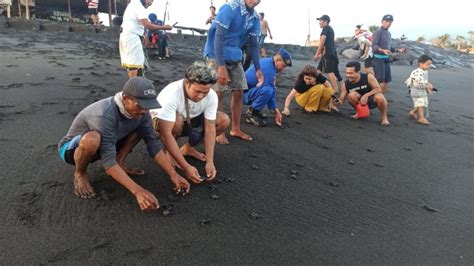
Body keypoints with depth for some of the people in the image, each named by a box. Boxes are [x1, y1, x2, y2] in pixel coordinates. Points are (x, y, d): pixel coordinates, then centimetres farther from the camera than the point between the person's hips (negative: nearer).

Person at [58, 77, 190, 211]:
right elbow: (108, 161, -41)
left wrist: (173, 174, -23)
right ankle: (80, 174, -10)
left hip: (103, 145, 5)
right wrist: (138, 191, -47)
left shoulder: (140, 112, -18)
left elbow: (153, 143, -15)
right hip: (71, 148, -5)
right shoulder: (104, 115, -39)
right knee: (92, 139, -41)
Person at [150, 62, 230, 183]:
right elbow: (166, 134, -42)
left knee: (224, 121, -14)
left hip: (190, 121, 5)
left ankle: (188, 147, 5)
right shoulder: (171, 94, -38)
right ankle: (168, 151, -8)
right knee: (177, 120, -39)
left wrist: (210, 162, -33)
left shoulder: (211, 96, -24)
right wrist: (186, 167, -44)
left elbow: (210, 128, -22)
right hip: (161, 121, -4)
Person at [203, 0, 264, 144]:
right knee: (219, 93, -6)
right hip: (217, 56, -6)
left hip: (235, 57, 7)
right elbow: (218, 36, -24)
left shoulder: (255, 17, 1)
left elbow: (253, 44, 8)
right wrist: (221, 66, -30)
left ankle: (235, 129, 20)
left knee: (238, 92, 6)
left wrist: (258, 69, 5)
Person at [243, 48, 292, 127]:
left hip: (248, 89, 10)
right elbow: (269, 90, -19)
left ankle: (253, 110, 14)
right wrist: (276, 111, -11)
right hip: (244, 94, -10)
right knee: (268, 90, -32)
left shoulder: (266, 61, 8)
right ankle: (251, 114, -13)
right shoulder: (269, 69, -22)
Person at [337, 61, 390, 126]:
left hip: (372, 99, -2)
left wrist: (366, 95, -34)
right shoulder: (345, 84, -15)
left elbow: (378, 89, -19)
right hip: (361, 101, 2)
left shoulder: (368, 77, -22)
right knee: (351, 94, -29)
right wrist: (337, 102, -38)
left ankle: (384, 117, -7)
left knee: (379, 97, -37)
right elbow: (341, 100, -13)